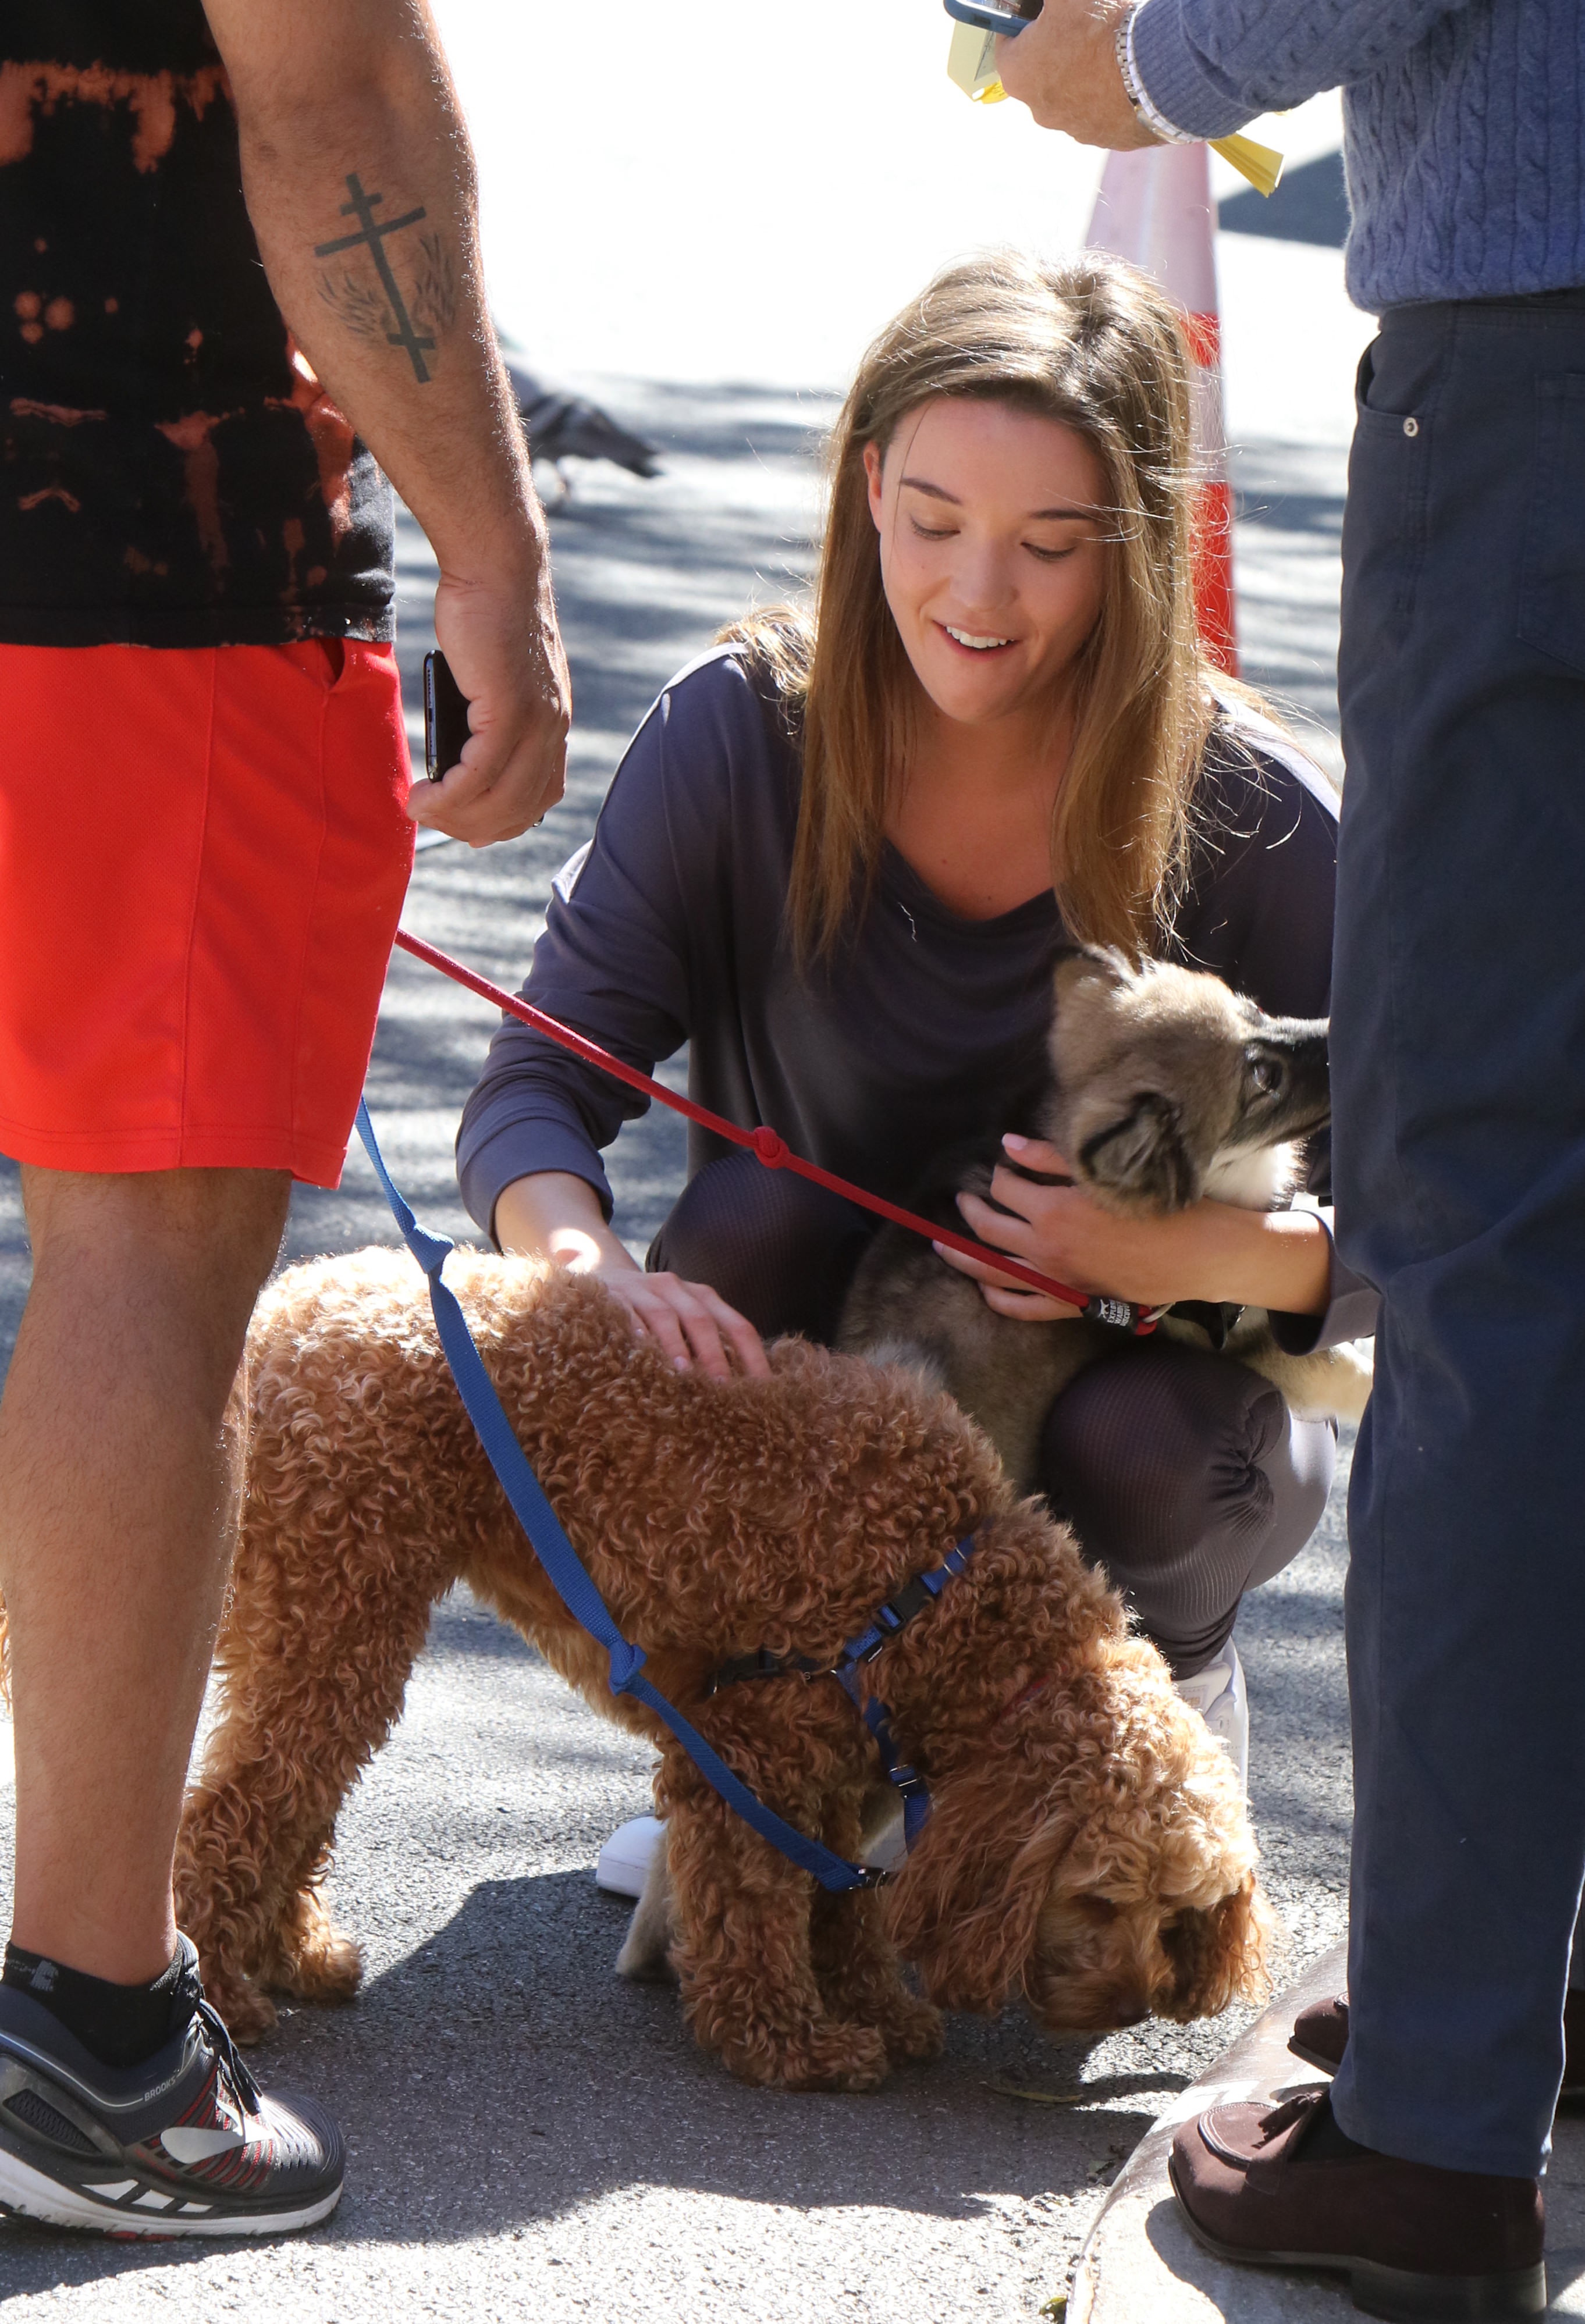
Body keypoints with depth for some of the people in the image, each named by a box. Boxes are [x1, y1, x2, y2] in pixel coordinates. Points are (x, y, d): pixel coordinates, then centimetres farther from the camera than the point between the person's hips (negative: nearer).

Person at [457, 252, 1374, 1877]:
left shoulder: (1257, 827, -19)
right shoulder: (743, 736, -16)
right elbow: (539, 1087, -17)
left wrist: (1185, 1253, -34)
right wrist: (598, 1271, -40)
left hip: (1161, 1379, -1)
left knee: (1131, 1449, -33)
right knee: (750, 1220, -29)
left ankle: (1170, 1688, 5)